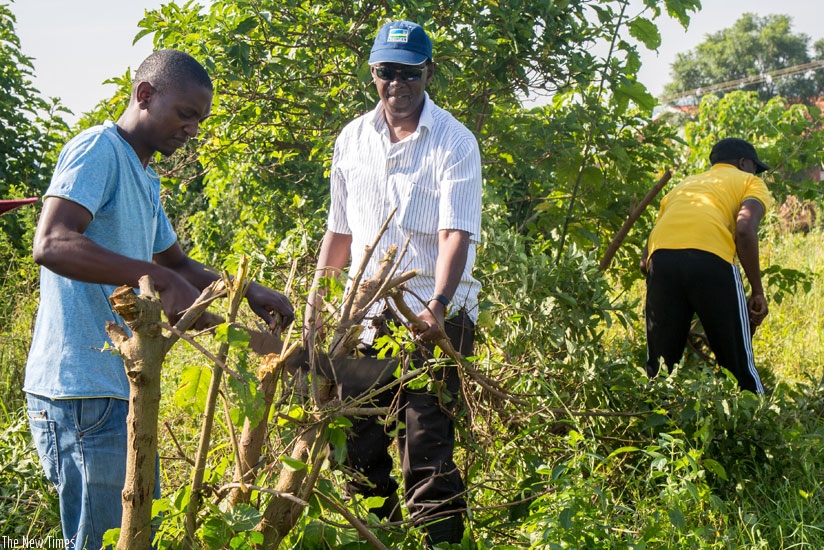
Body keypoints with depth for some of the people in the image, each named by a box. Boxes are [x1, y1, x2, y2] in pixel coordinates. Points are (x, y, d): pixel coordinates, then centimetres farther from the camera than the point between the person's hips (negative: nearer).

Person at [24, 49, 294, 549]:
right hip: (84, 392, -10)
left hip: (123, 389, 10)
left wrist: (250, 293, 18)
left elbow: (178, 264, 33)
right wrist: (160, 280, -29)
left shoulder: (144, 179, 20)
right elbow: (51, 244, -26)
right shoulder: (99, 151, -10)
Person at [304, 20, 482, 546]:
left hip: (433, 315, -5)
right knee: (359, 443, 11)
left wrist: (439, 304, -32)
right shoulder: (352, 139, 10)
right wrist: (315, 299, 13)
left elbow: (456, 234, -17)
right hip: (365, 312, 5)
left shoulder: (455, 143, -7)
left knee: (426, 449, -9)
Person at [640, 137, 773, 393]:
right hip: (710, 258, -4)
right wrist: (757, 291, 3)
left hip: (661, 257, 4)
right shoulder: (749, 182, 23)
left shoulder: (683, 185, 37)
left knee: (659, 365, 11)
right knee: (738, 363, 5)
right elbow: (745, 230, -1)